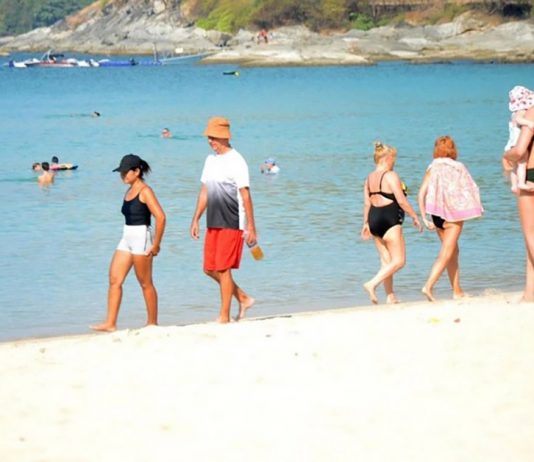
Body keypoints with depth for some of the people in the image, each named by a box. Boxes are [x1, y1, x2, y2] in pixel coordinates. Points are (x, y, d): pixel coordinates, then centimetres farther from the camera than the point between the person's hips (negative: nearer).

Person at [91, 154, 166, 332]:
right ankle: (110, 323, 3)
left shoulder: (145, 191, -12)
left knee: (145, 283, 0)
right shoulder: (129, 191, 12)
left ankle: (152, 323, 11)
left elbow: (160, 217, -18)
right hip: (126, 238, 9)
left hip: (141, 238, -9)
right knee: (114, 280, 3)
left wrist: (156, 245, -16)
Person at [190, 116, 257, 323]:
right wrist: (195, 220, 16)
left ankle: (224, 317, 2)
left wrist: (251, 227, -13)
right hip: (213, 224, 8)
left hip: (232, 224, -8)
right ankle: (243, 298, 23)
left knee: (223, 269, -6)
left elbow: (245, 195, -11)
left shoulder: (236, 161, -10)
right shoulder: (210, 160, 12)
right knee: (210, 269, 8)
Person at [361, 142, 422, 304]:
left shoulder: (369, 178, 11)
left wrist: (366, 223, 18)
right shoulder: (390, 176, -12)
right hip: (390, 220, -9)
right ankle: (372, 284, -16)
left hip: (374, 219, 9)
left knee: (386, 261, 13)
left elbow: (367, 203, 12)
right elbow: (401, 201, -15)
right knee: (398, 261, -3)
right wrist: (415, 217, -5)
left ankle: (390, 296, 13)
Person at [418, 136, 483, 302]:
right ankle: (429, 286, -22)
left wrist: (424, 218, 0)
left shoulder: (432, 168, 5)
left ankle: (457, 291, 21)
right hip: (454, 213, -4)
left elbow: (421, 194, -2)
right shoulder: (458, 167, -3)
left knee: (453, 251, 17)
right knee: (446, 253, -6)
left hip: (436, 213, 4)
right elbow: (470, 190, -7)